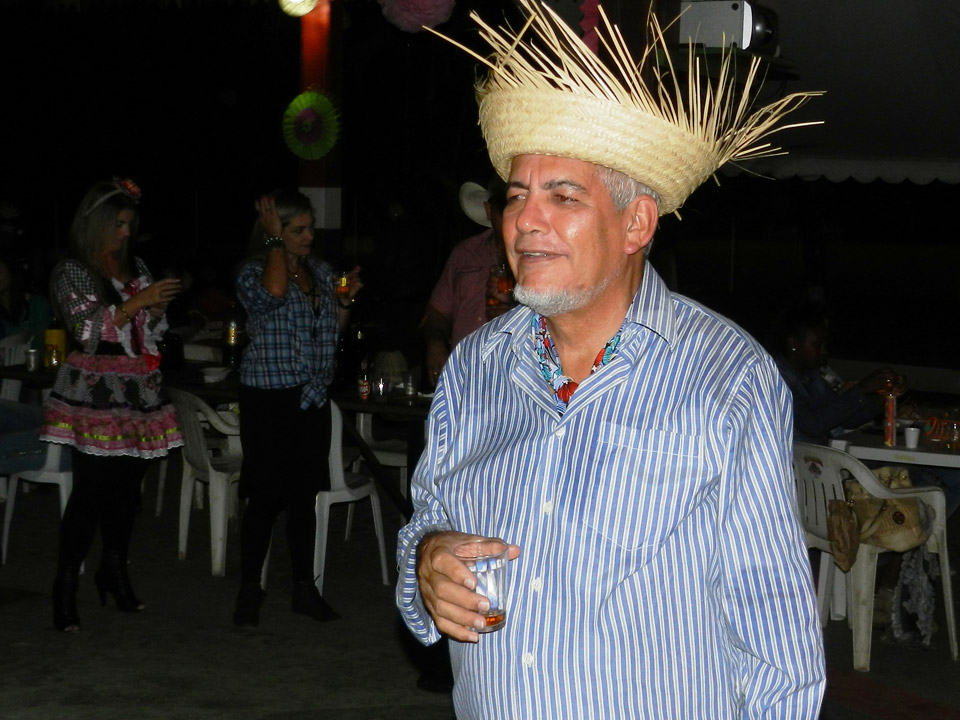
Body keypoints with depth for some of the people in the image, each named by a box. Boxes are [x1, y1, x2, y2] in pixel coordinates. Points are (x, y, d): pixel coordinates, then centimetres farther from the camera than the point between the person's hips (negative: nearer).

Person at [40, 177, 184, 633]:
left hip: (139, 390, 6)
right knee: (92, 489, -9)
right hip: (95, 393, -5)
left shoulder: (136, 268, 16)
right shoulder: (71, 273, -1)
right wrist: (137, 302, -16)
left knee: (129, 485, 5)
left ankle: (115, 573, 20)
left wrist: (158, 309, -1)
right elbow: (87, 331, -11)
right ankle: (65, 589, -3)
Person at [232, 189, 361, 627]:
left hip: (313, 398, 6)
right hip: (269, 397, -6)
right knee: (266, 497, -4)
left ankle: (304, 588, 18)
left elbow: (334, 329, 21)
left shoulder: (320, 271, 13)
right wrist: (275, 240, -16)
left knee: (305, 495, 10)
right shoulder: (253, 272, -6)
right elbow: (273, 291, -29)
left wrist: (346, 299, 2)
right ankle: (249, 592, 6)